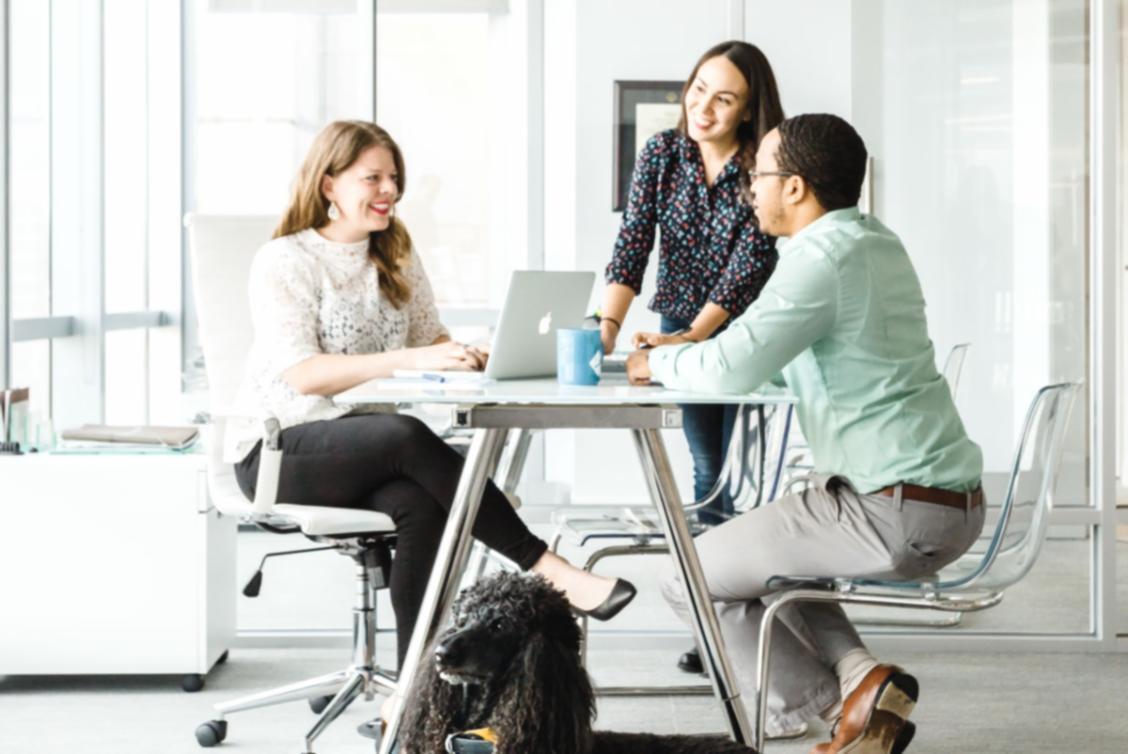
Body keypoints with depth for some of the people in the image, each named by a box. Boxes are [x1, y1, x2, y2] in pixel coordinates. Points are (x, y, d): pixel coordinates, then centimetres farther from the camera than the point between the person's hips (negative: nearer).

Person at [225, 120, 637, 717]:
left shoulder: (396, 257, 13)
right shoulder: (282, 261, -8)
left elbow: (429, 339, 11)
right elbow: (303, 374, -20)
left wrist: (469, 355, -14)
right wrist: (408, 359, -32)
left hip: (367, 451, 5)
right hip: (279, 448, -5)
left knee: (422, 504, -30)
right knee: (409, 436, -34)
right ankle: (546, 569, -32)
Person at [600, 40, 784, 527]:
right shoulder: (661, 153, -6)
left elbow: (747, 267, -22)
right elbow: (632, 244, -13)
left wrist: (689, 339, -32)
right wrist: (608, 326, -27)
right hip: (679, 328, 3)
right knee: (706, 465, 7)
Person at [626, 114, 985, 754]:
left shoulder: (823, 256, -16)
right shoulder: (878, 243, 13)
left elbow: (732, 369, -24)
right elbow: (769, 352, 20)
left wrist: (659, 363, -5)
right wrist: (686, 347, 12)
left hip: (897, 512, -9)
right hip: (954, 502, 9)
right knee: (763, 544, 29)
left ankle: (831, 701, 7)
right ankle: (855, 670, 11)